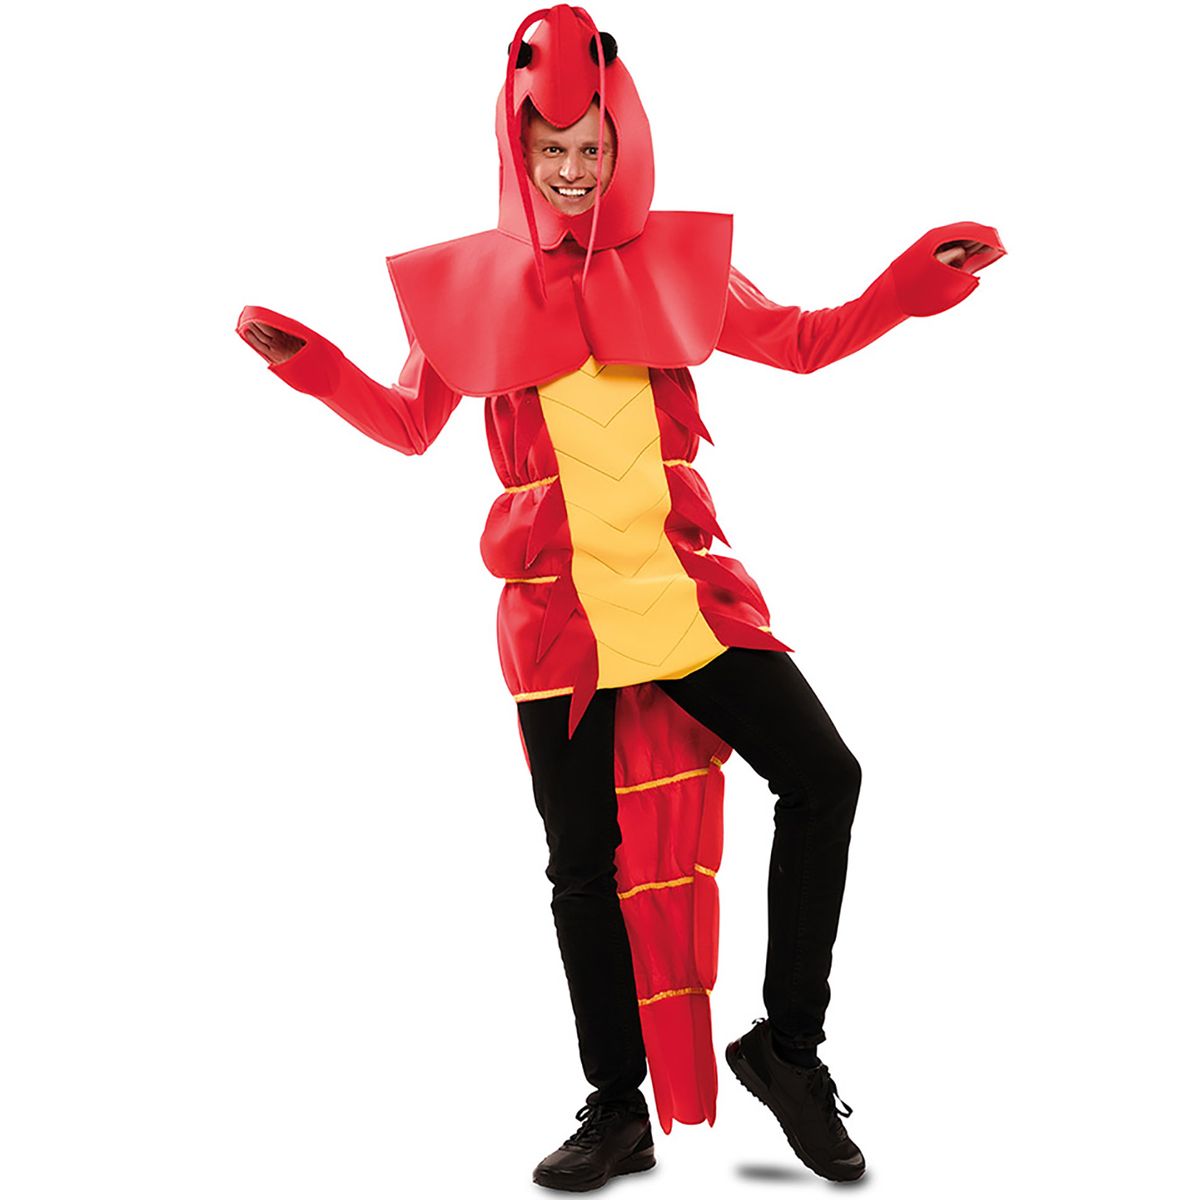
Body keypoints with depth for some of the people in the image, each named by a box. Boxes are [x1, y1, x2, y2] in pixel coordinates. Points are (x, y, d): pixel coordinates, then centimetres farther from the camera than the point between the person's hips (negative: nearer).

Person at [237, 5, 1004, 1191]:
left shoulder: (678, 258, 7)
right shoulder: (467, 283, 5)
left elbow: (799, 341, 15)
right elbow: (407, 422, 13)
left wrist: (911, 284, 2)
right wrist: (312, 364, -2)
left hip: (685, 583, 1)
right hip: (557, 608, -1)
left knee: (822, 777, -10)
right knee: (584, 857, 6)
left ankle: (788, 1043, 9)